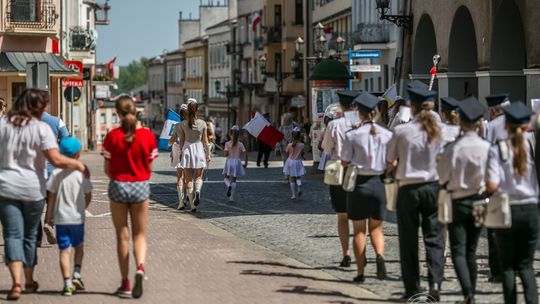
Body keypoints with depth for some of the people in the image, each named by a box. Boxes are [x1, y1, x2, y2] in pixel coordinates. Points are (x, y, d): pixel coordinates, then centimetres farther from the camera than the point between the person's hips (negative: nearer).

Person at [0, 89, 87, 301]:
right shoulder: (41, 128, -9)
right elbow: (56, 159, -15)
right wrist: (78, 165, -1)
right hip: (33, 189, 0)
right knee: (30, 235, 16)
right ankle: (29, 282, 27)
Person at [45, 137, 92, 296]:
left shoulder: (56, 173, -7)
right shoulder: (82, 173, -7)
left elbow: (51, 197, -4)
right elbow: (88, 196, -1)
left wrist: (48, 215, 7)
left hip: (61, 218, 0)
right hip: (77, 217, 0)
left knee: (64, 251, 4)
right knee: (79, 246, 20)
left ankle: (67, 282, -1)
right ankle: (76, 274, 6)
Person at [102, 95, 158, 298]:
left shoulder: (112, 136, -10)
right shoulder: (148, 135, -7)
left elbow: (107, 169, -4)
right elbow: (149, 167, -1)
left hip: (118, 186, -1)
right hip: (141, 186, 1)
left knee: (122, 236, 9)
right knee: (139, 235, 12)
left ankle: (125, 284, 11)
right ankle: (140, 267, -17)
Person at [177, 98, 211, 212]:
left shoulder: (183, 124, -5)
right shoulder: (202, 123, -4)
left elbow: (181, 141, -1)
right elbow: (205, 141, 0)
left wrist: (180, 153, 10)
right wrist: (208, 154, 9)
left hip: (187, 150, 0)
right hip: (199, 150, 0)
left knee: (188, 179, 5)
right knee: (199, 177, 15)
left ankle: (192, 205, 1)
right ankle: (197, 191, -18)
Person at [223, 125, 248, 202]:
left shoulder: (227, 143, -7)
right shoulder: (240, 144, -3)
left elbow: (226, 154, -14)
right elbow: (245, 154, -6)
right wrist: (245, 163, 5)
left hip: (229, 161, -1)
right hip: (237, 161, 1)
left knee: (226, 178, 16)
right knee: (234, 180, 9)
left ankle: (229, 185, -19)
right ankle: (232, 197, 6)